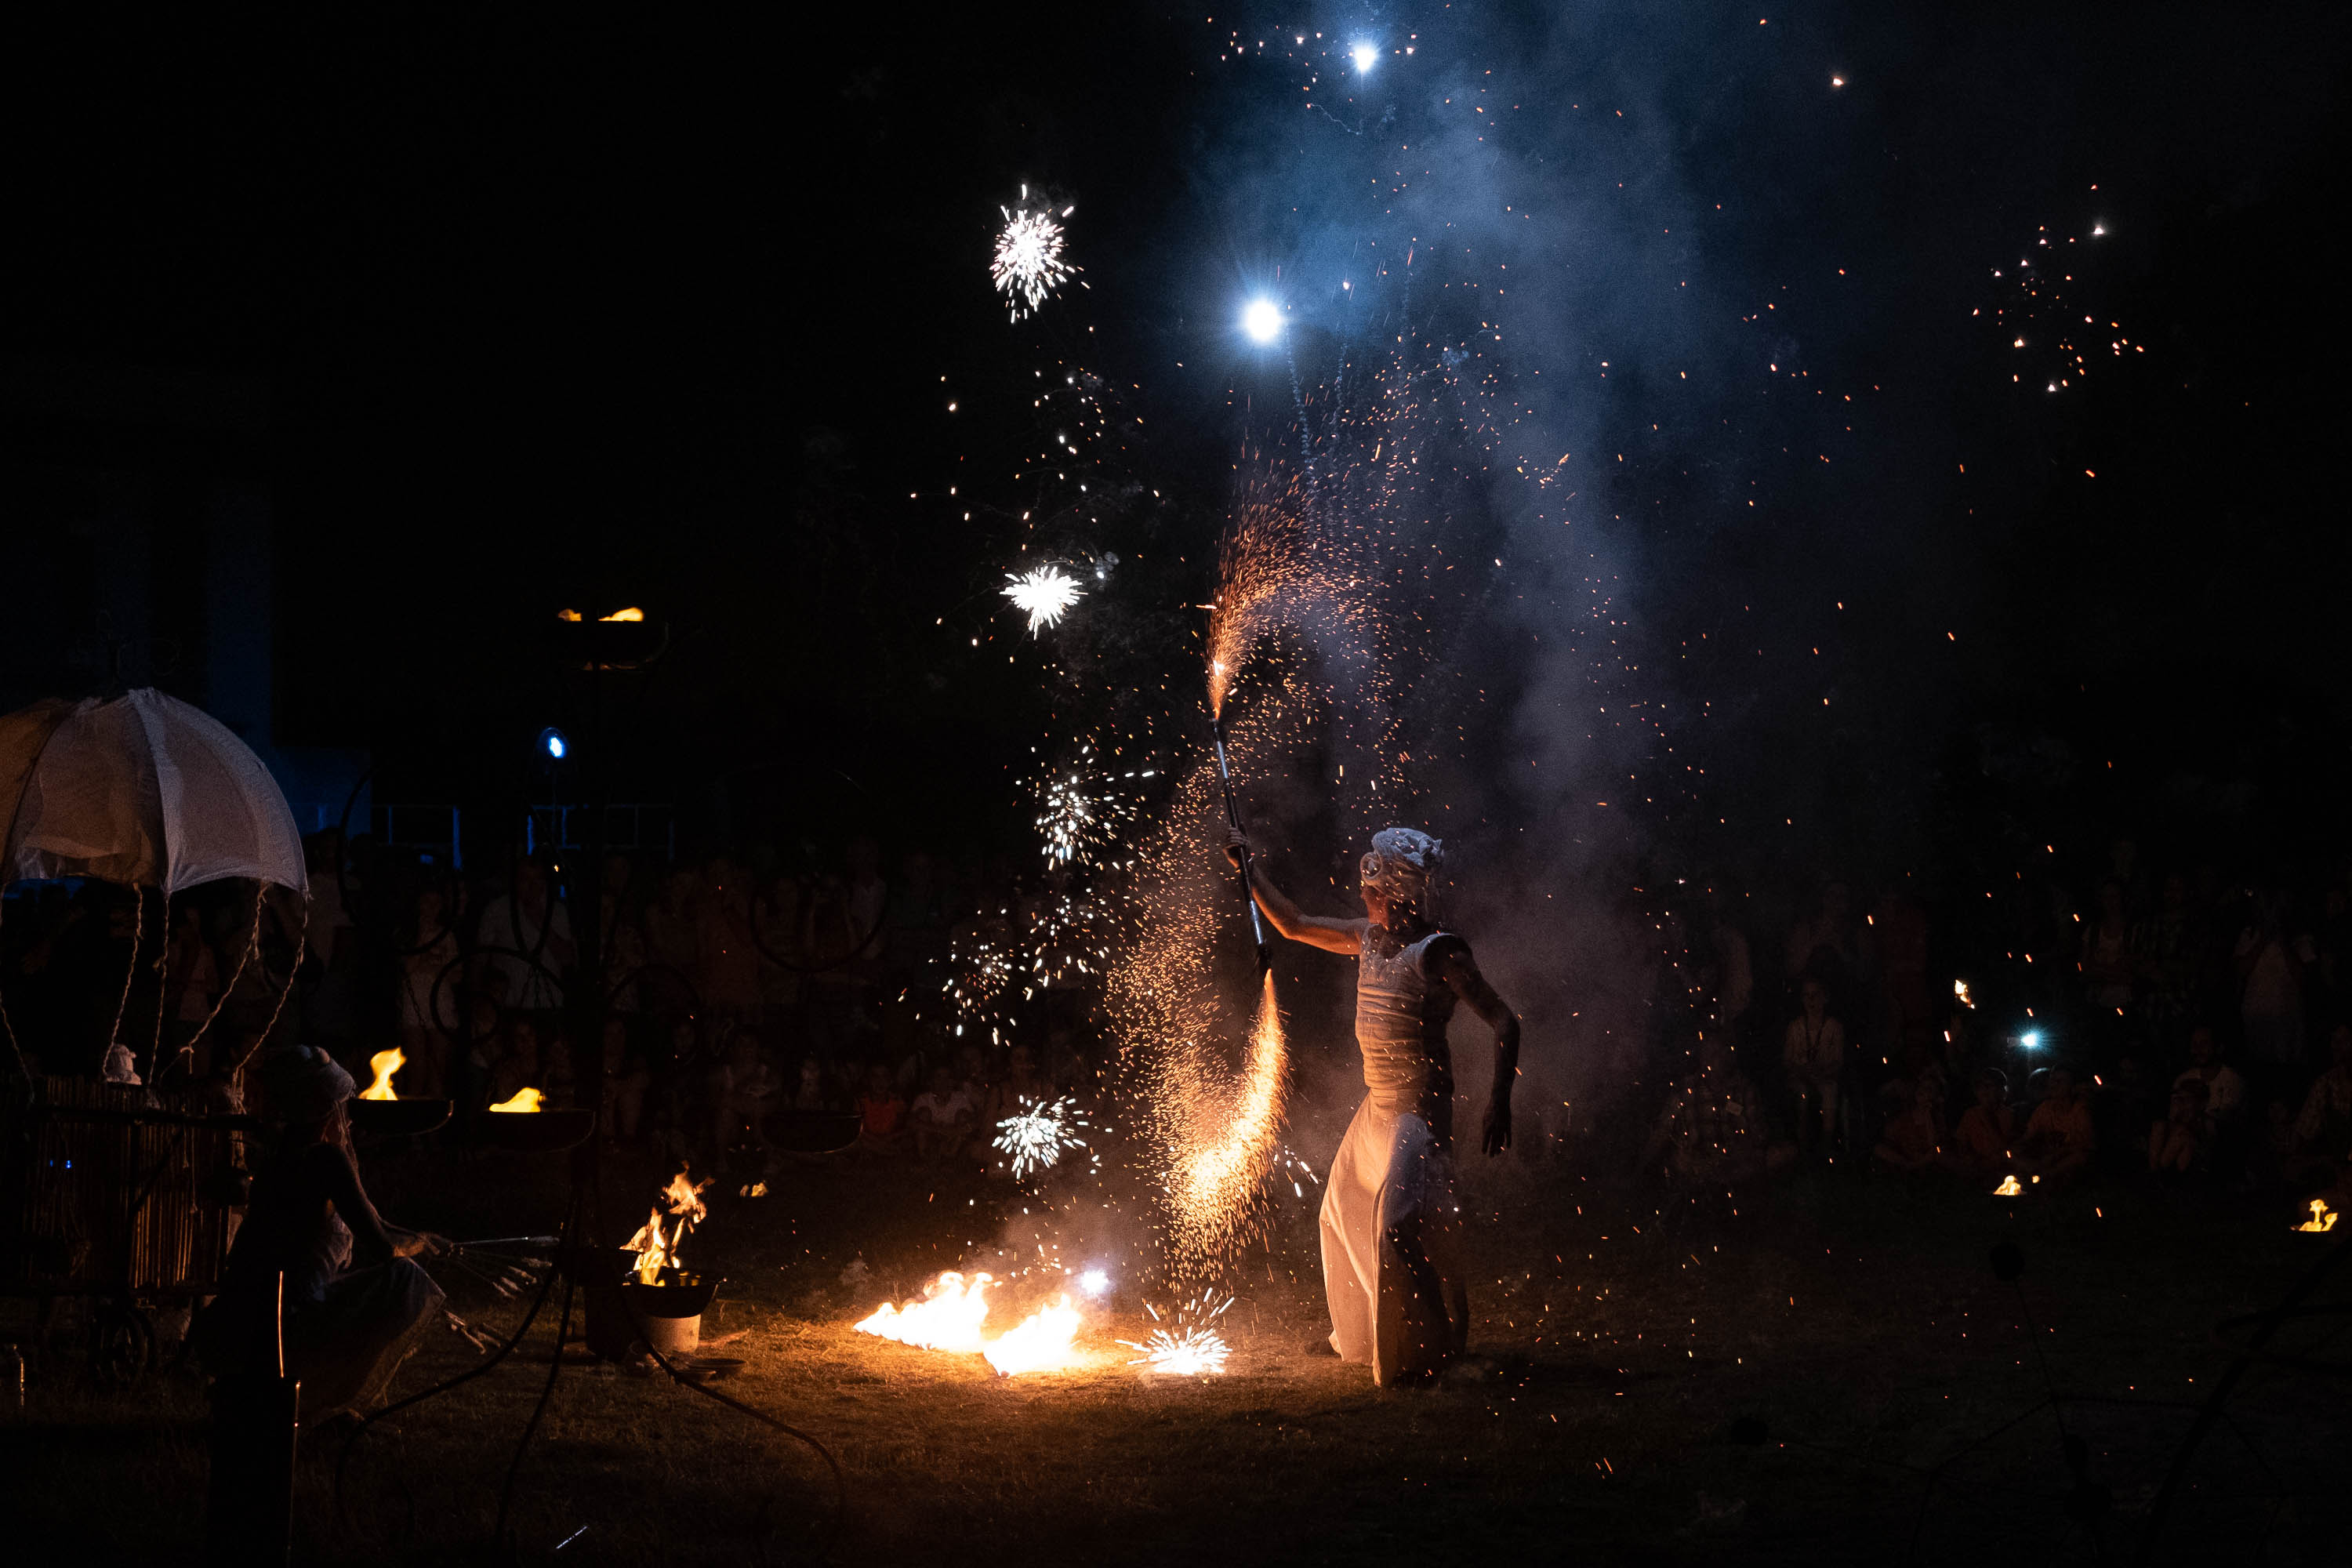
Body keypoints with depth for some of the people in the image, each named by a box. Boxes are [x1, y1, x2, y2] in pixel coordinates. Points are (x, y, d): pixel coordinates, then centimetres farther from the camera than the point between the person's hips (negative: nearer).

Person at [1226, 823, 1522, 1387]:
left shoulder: (1439, 953, -16)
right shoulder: (1369, 938, 7)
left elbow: (1503, 1023, -17)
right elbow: (1294, 925, 21)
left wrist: (1499, 1103, -24)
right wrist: (1248, 867, 20)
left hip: (1420, 1109, -9)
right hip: (1377, 1107, 9)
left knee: (1399, 1221, -22)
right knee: (1346, 1214, 22)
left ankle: (1420, 1351, -16)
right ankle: (1362, 1336, 39)